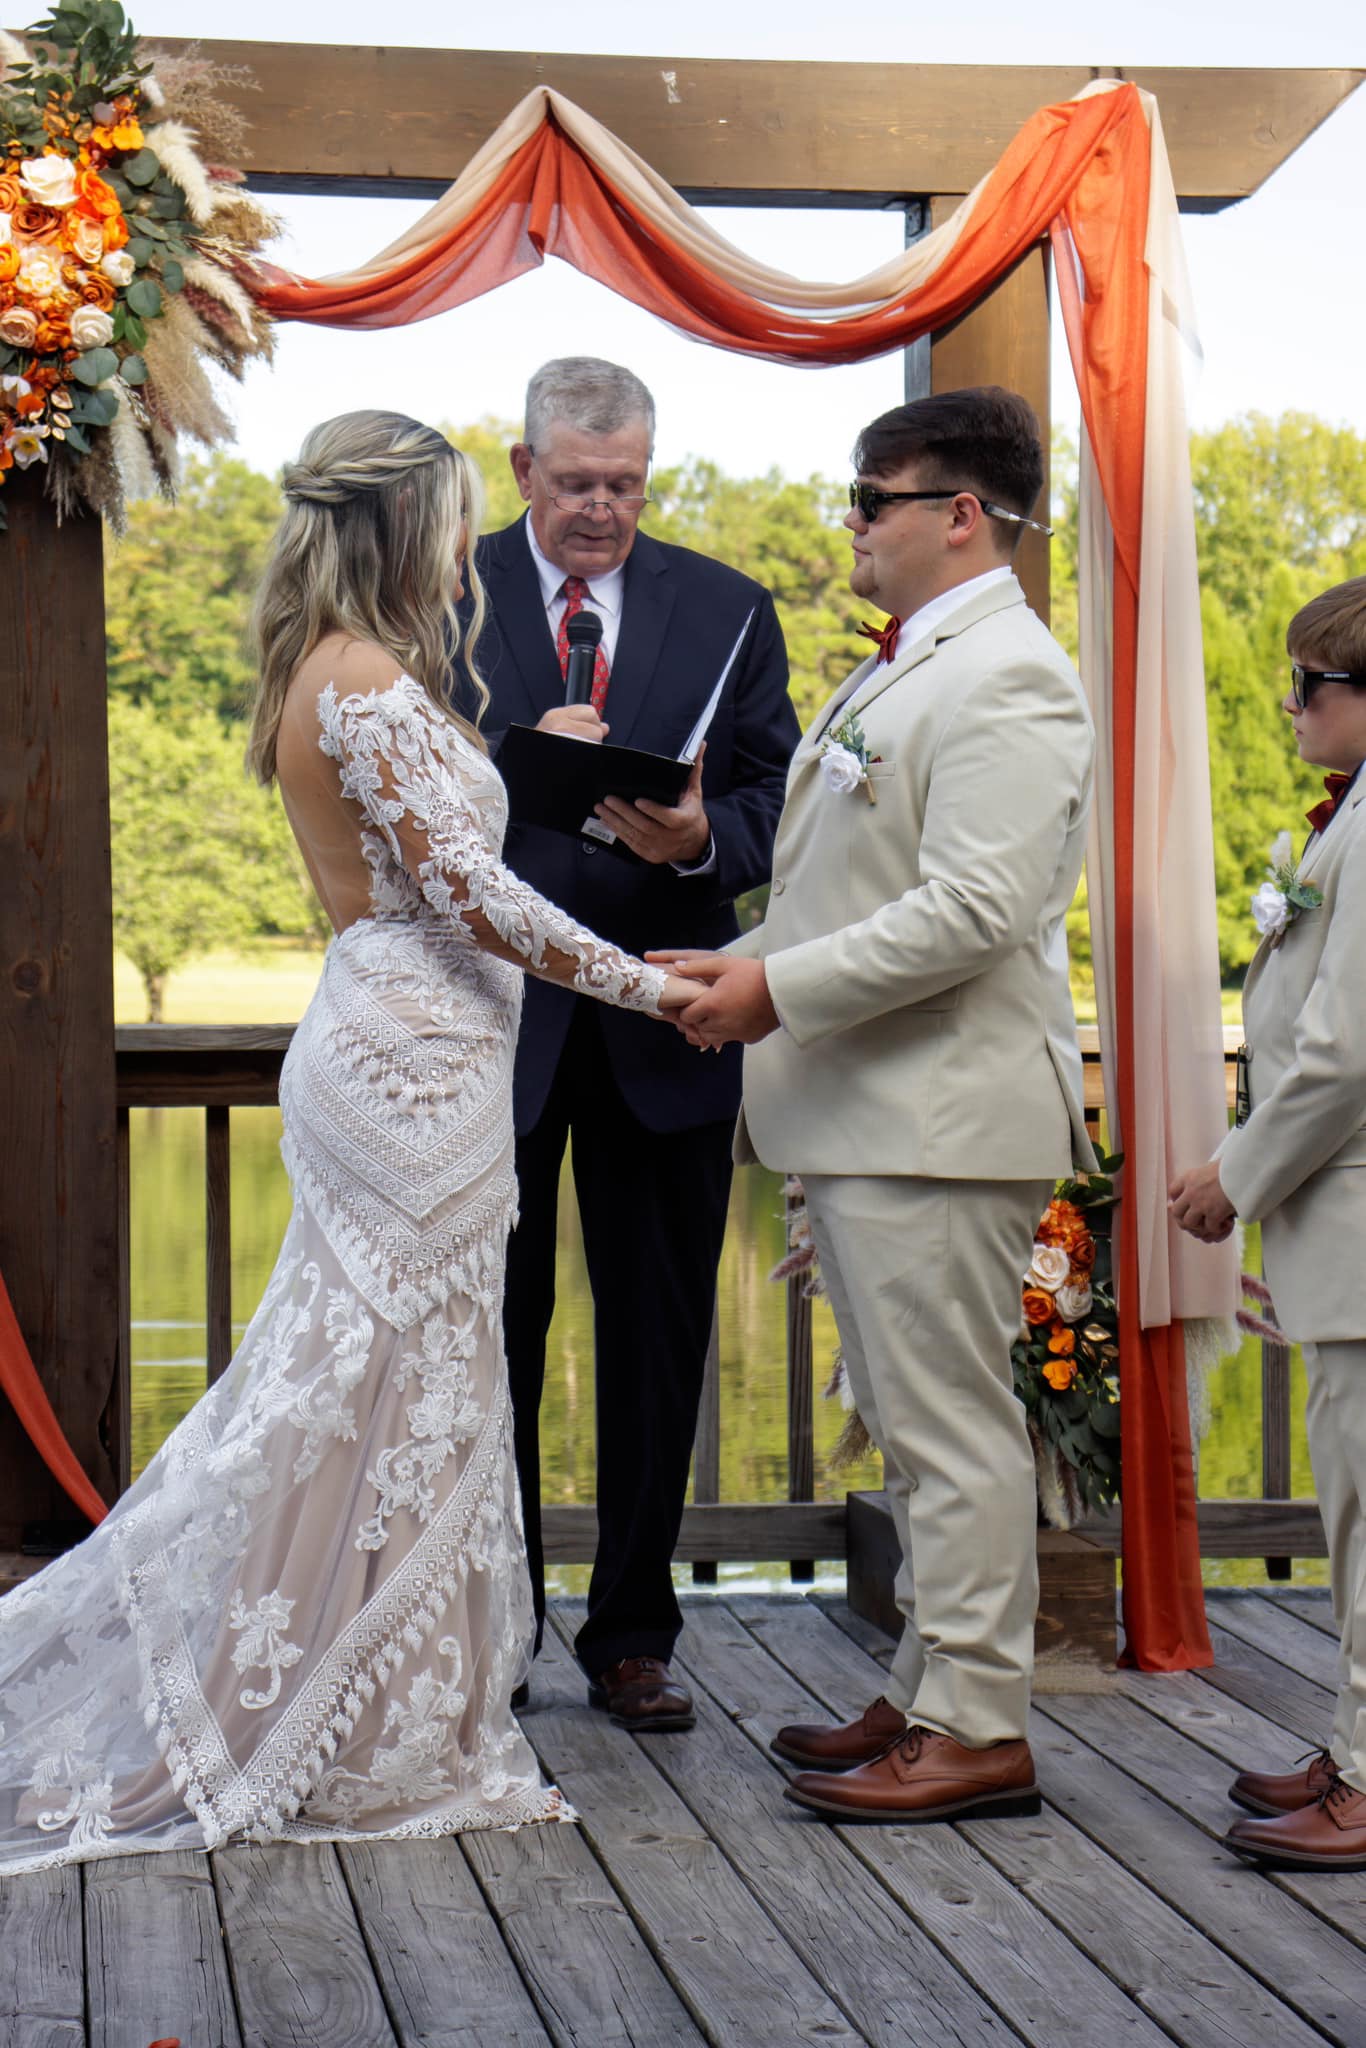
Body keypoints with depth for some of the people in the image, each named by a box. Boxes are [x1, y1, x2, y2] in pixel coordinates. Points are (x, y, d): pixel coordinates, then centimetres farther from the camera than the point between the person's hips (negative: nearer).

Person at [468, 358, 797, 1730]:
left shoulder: (727, 610, 8)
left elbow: (779, 797, 4)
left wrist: (703, 839, -17)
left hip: (662, 1023, 1)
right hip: (490, 1013, -1)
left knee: (659, 1342, 7)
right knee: (488, 1336, 7)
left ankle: (632, 1635, 19)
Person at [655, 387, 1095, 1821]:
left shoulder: (1005, 679, -14)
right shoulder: (898, 671, 19)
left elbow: (970, 912, -23)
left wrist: (782, 989, -18)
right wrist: (746, 960, 12)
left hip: (941, 1115, -10)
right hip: (866, 1113, 10)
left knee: (950, 1429, -4)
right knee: (913, 1425, 15)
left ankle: (977, 1731, 4)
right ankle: (929, 1693, 24)